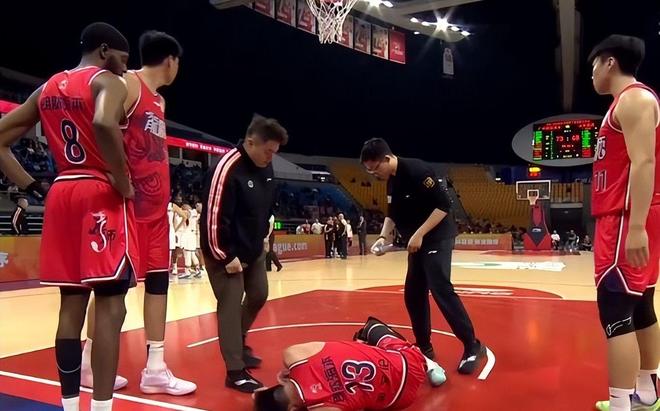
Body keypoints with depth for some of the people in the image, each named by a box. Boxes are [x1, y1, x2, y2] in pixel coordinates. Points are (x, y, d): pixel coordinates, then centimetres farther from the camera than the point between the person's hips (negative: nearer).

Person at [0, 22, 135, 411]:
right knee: (110, 303, -4)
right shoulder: (109, 82, -6)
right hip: (103, 195, -7)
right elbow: (104, 124, -29)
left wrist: (33, 187, 13)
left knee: (72, 303, 11)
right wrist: (124, 184, -19)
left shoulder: (47, 88, 16)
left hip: (62, 193, 7)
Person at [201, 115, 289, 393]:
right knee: (231, 306, -4)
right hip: (227, 252, -8)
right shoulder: (227, 169, -25)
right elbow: (214, 217, -26)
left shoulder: (266, 167, 1)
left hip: (254, 249, 9)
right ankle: (235, 372, 5)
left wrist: (263, 237, 12)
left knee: (258, 296, 17)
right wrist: (226, 256, -20)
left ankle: (239, 343, 42)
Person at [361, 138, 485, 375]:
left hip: (436, 239, -9)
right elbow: (393, 214, 18)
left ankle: (472, 347, -5)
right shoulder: (392, 181, 8)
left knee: (441, 290, -15)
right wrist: (383, 237, 2)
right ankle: (424, 349, 20)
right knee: (413, 295, 9)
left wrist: (419, 234, -23)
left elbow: (444, 205, -22)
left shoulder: (417, 171, -20)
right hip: (418, 244, 9)